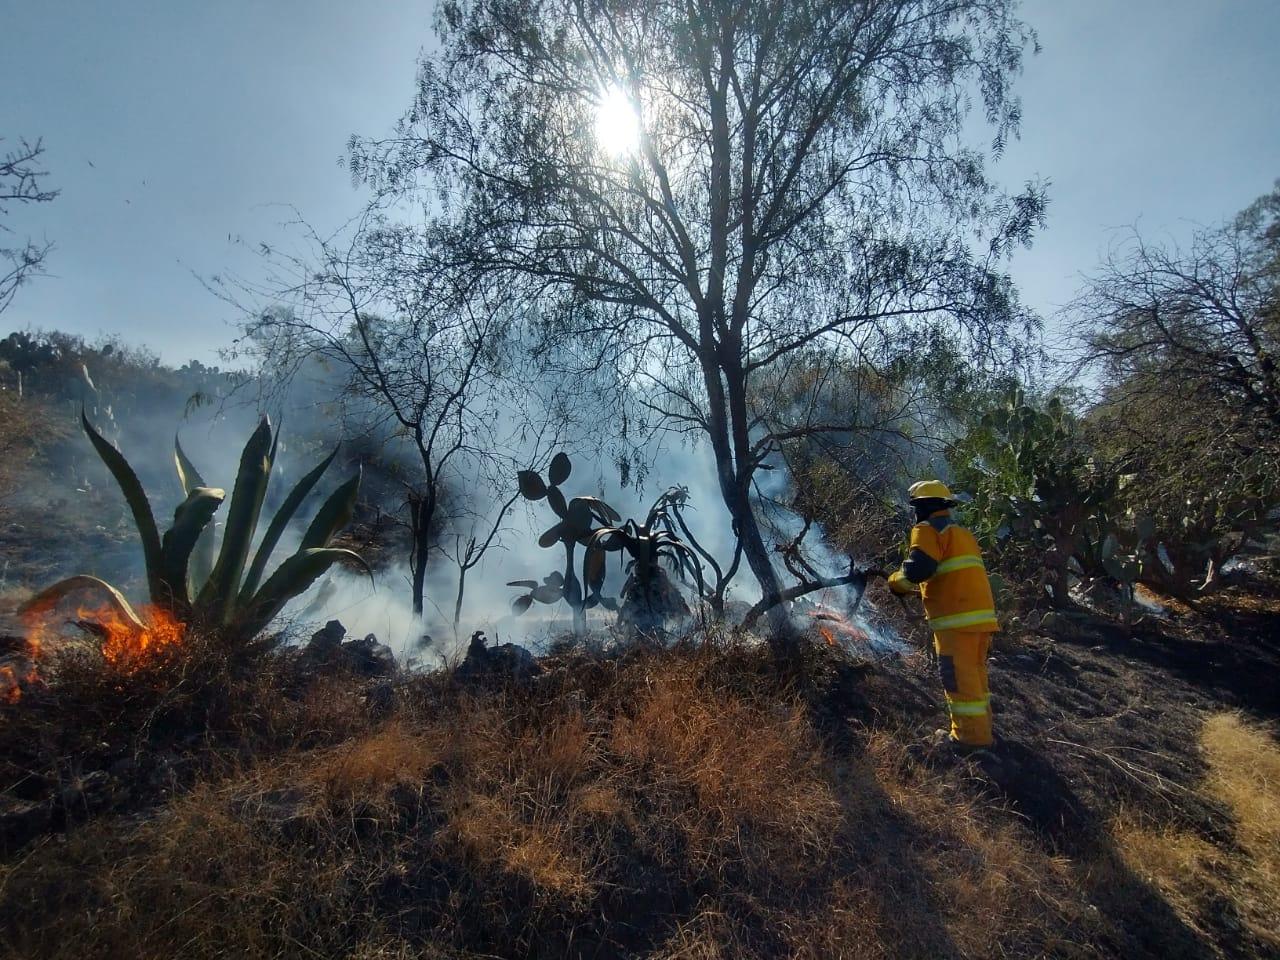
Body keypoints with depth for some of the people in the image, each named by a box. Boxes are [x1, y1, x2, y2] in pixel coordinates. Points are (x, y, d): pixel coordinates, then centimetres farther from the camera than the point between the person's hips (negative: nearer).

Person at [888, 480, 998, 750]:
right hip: (981, 614, 9)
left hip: (958, 617, -9)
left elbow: (920, 567, -19)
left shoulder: (929, 529, -5)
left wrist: (897, 582, -2)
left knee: (959, 676, -3)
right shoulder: (962, 533, 24)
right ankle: (981, 729, 25)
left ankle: (972, 736, 2)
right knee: (974, 674, 17)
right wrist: (920, 587, 20)